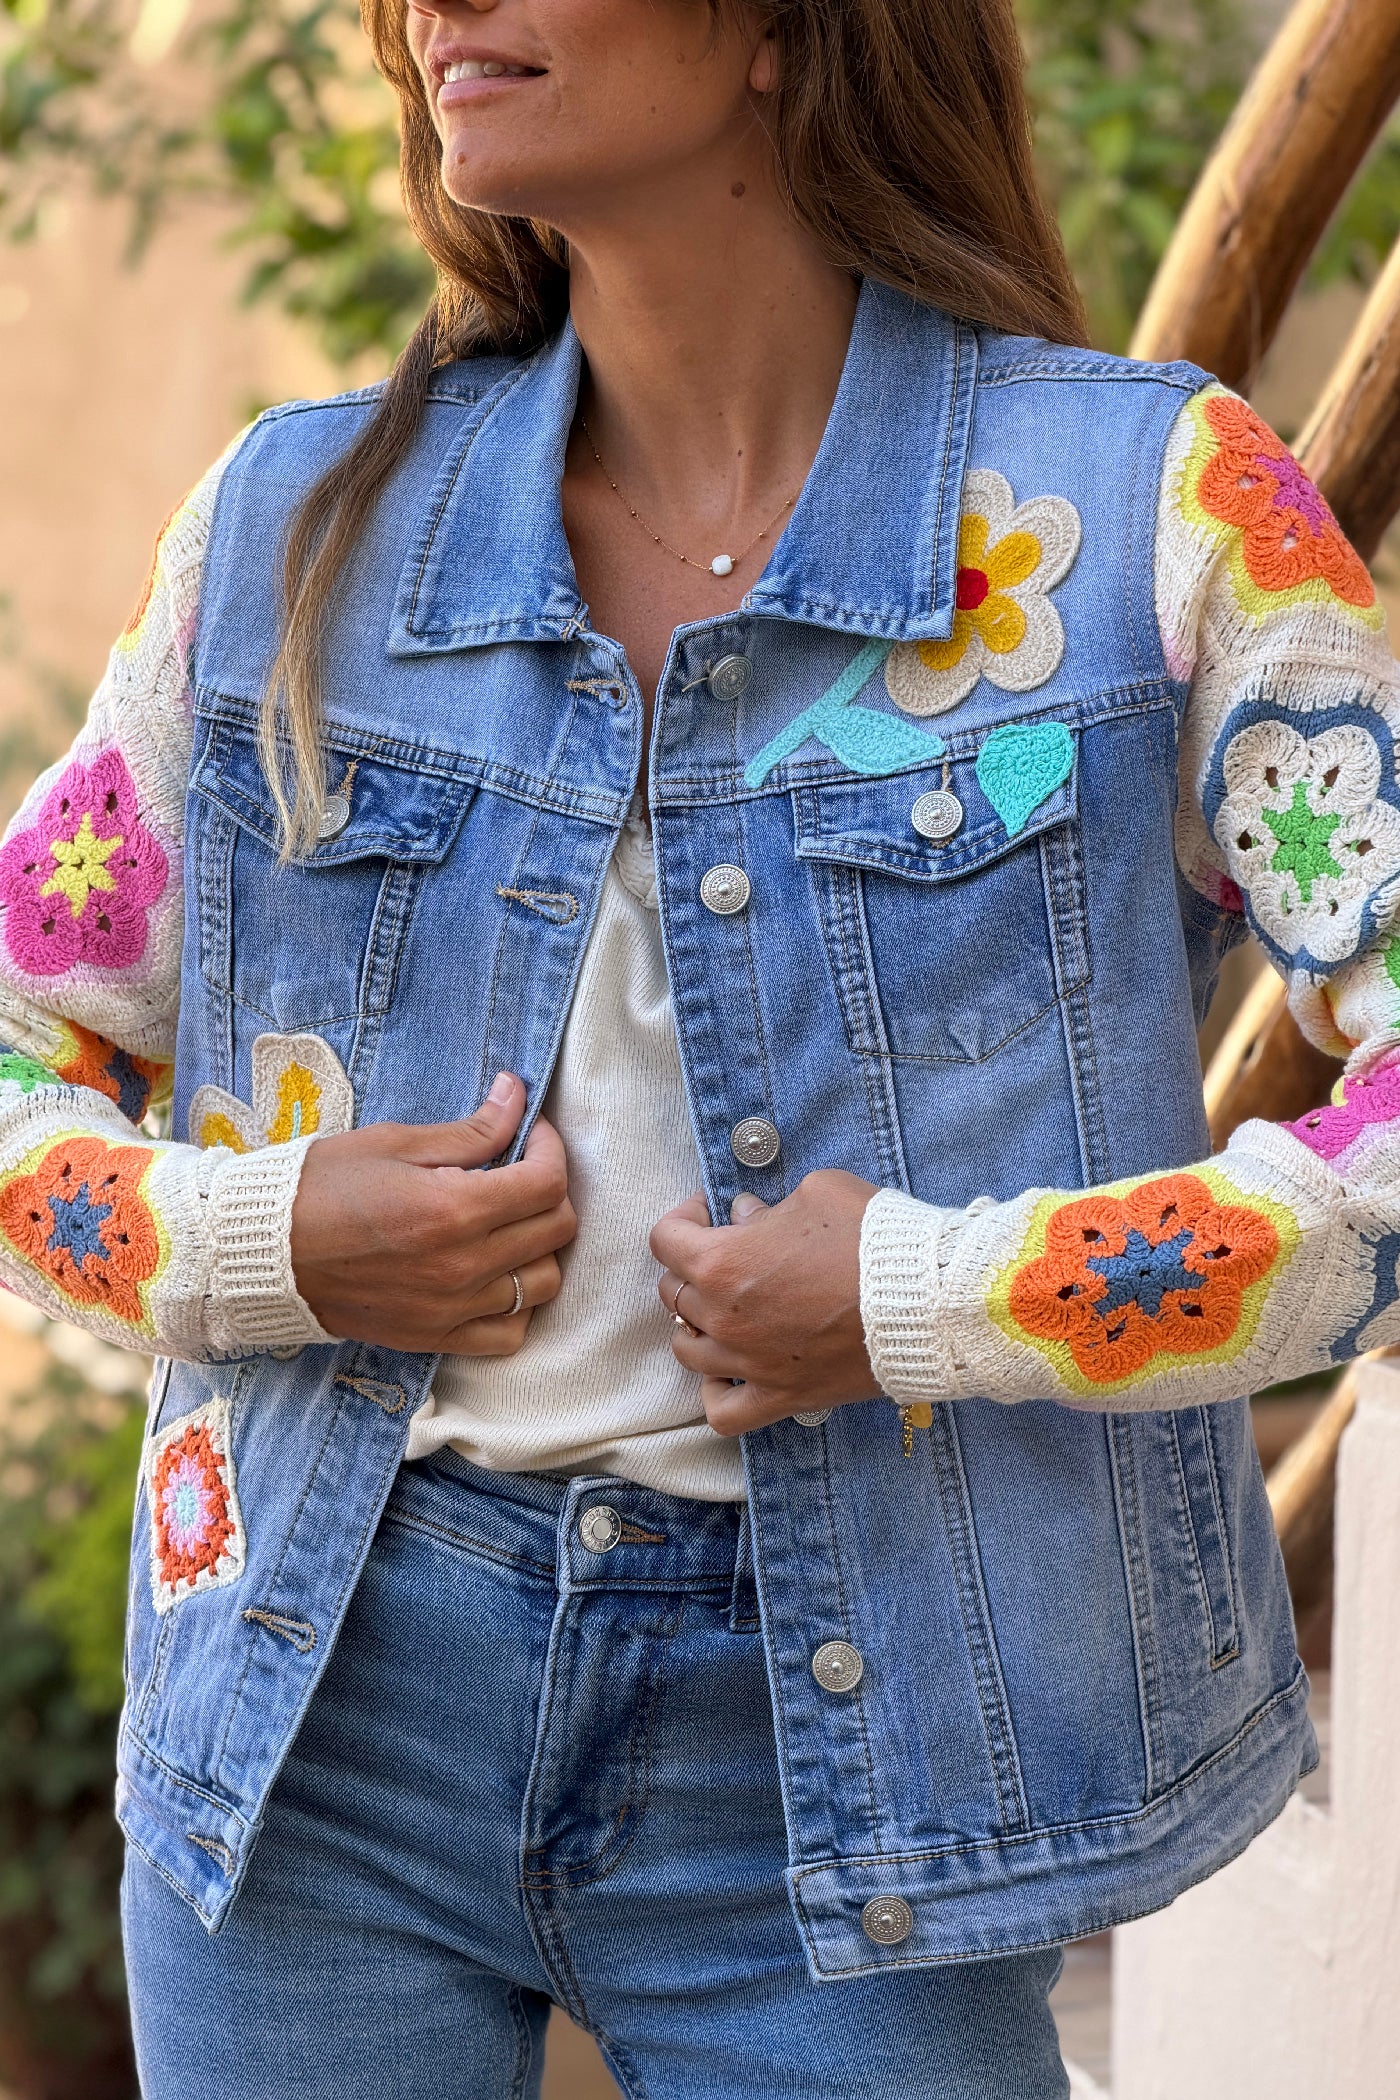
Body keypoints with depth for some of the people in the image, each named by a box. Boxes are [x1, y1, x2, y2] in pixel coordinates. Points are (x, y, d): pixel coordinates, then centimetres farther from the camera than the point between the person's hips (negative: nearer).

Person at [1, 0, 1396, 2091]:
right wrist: (254, 1246, -7)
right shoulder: (297, 524, 3)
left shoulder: (1149, 507, -6)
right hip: (335, 1692, 3)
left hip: (839, 1744, -2)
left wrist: (935, 1296, -16)